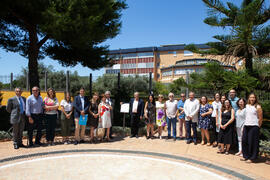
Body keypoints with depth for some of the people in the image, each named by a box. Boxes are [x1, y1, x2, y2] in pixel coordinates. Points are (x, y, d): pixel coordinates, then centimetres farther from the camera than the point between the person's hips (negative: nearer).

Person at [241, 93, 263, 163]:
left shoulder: (258, 107, -6)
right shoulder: (247, 106, 12)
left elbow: (260, 118, -3)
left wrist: (257, 127, -1)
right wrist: (245, 124, 15)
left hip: (254, 126, -6)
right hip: (246, 126, 6)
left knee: (252, 142, -2)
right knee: (244, 141, 8)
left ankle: (252, 158, 10)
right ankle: (246, 156, 21)